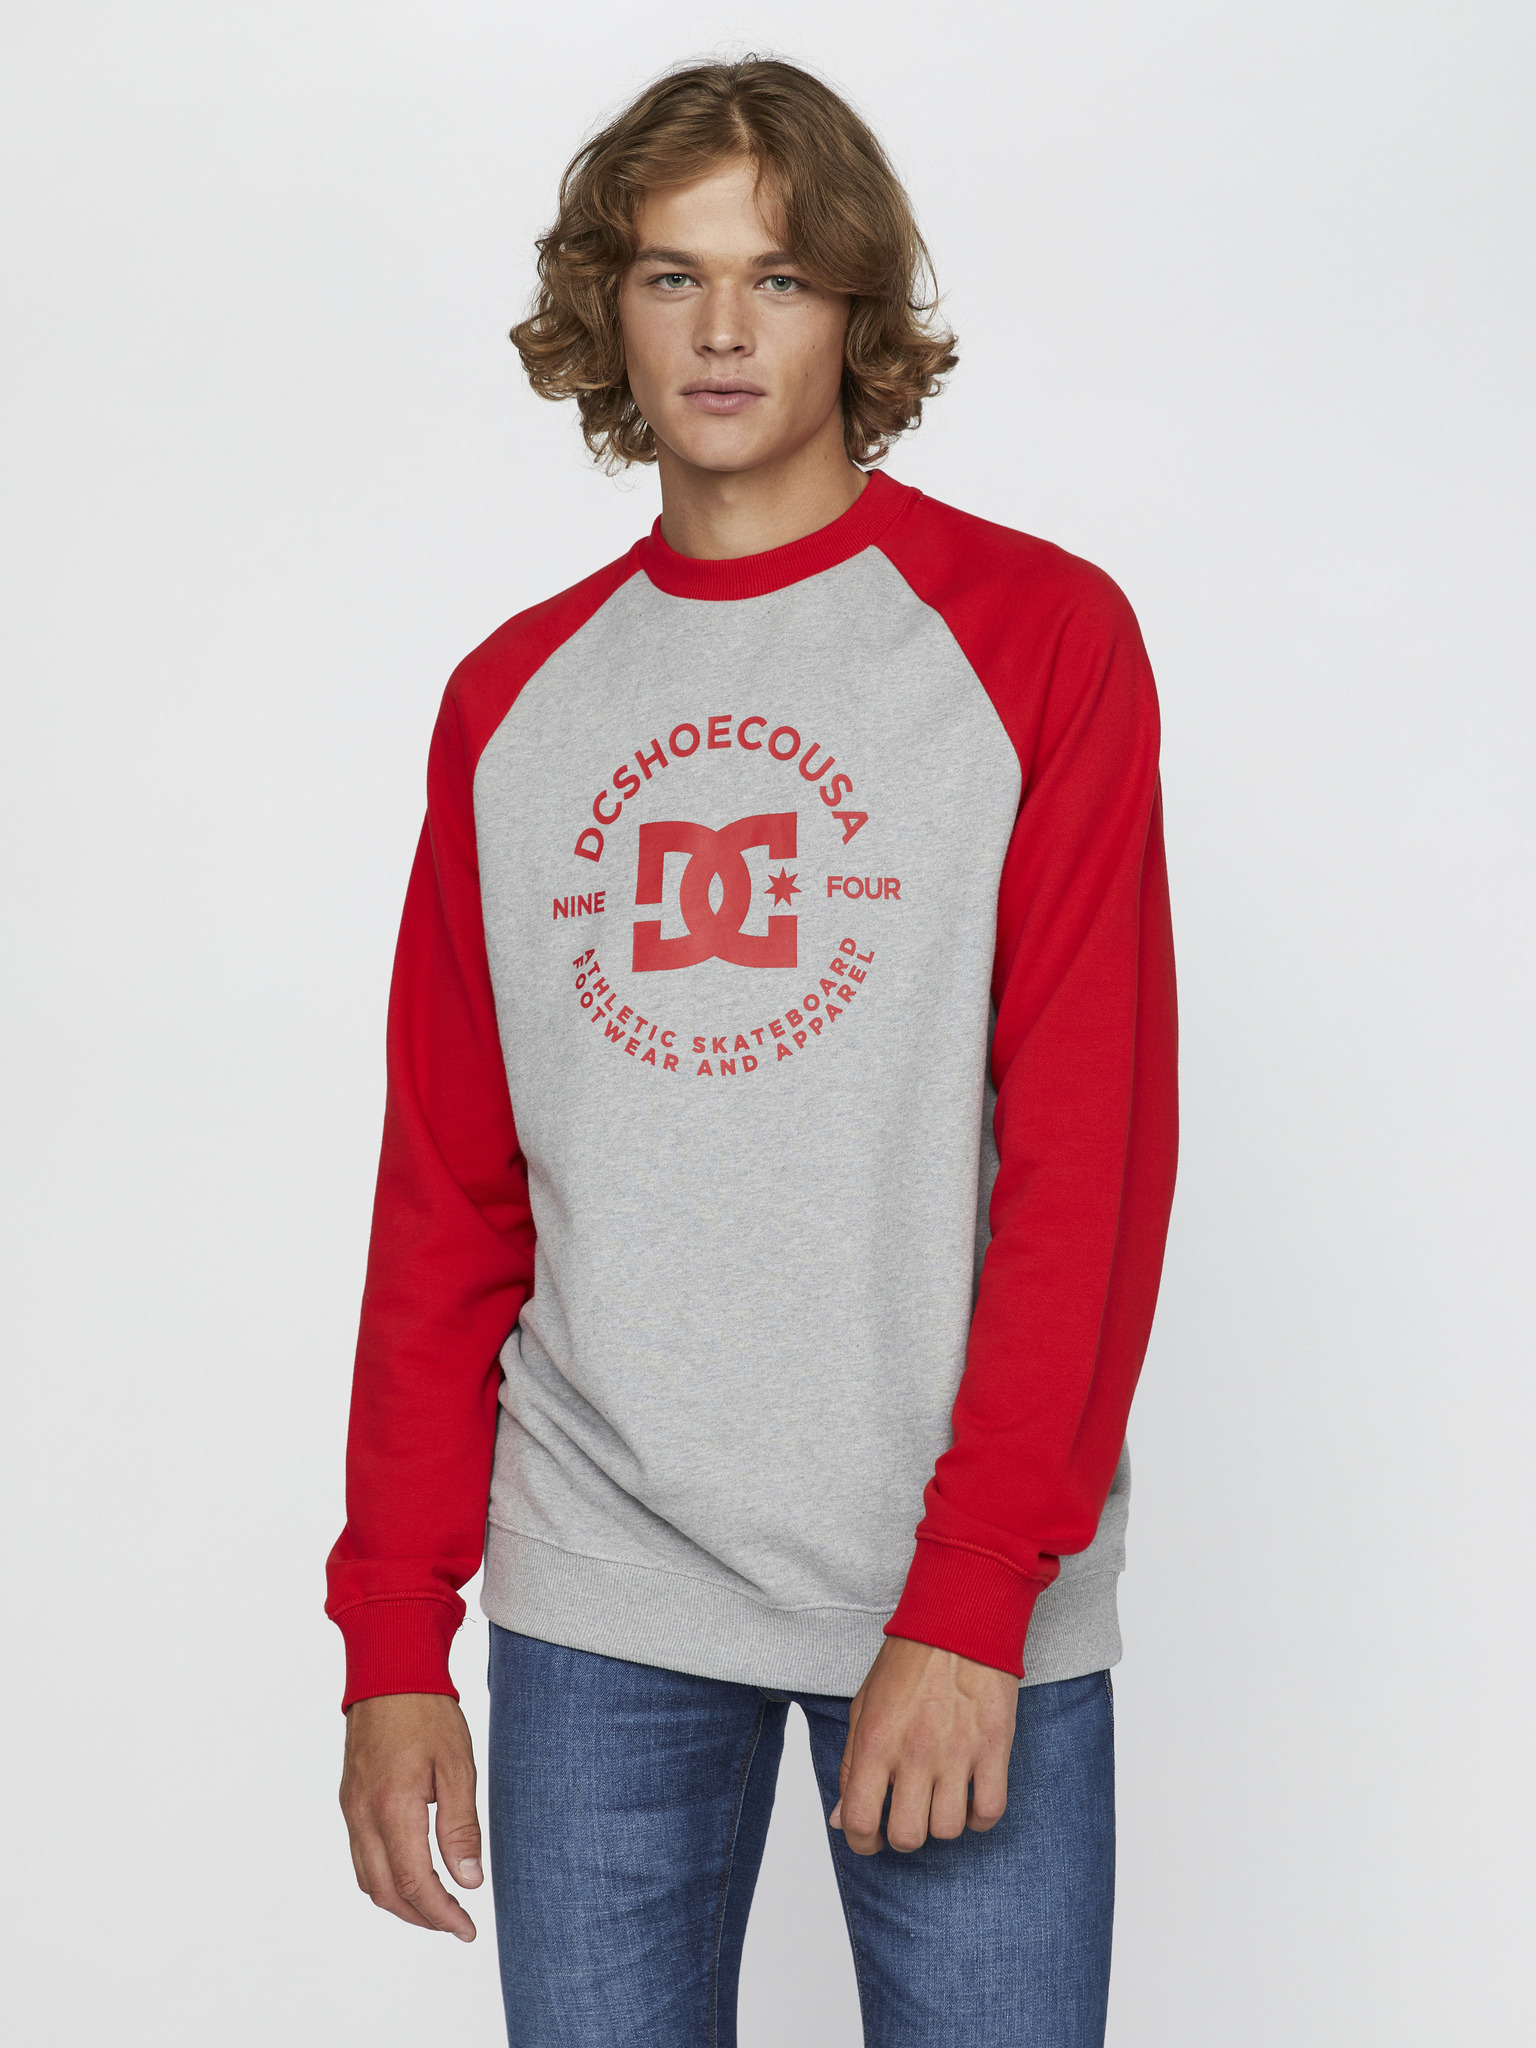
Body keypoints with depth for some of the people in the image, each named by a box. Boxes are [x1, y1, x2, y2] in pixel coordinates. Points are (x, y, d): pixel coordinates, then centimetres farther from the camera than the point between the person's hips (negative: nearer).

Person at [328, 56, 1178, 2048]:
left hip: (966, 1593, -3)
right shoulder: (515, 698, 10)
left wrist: (973, 1595, -15)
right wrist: (394, 1629, 4)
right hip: (597, 1592, 3)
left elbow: (1092, 1153, -8)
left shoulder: (1038, 634, -1)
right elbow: (446, 1195, 9)